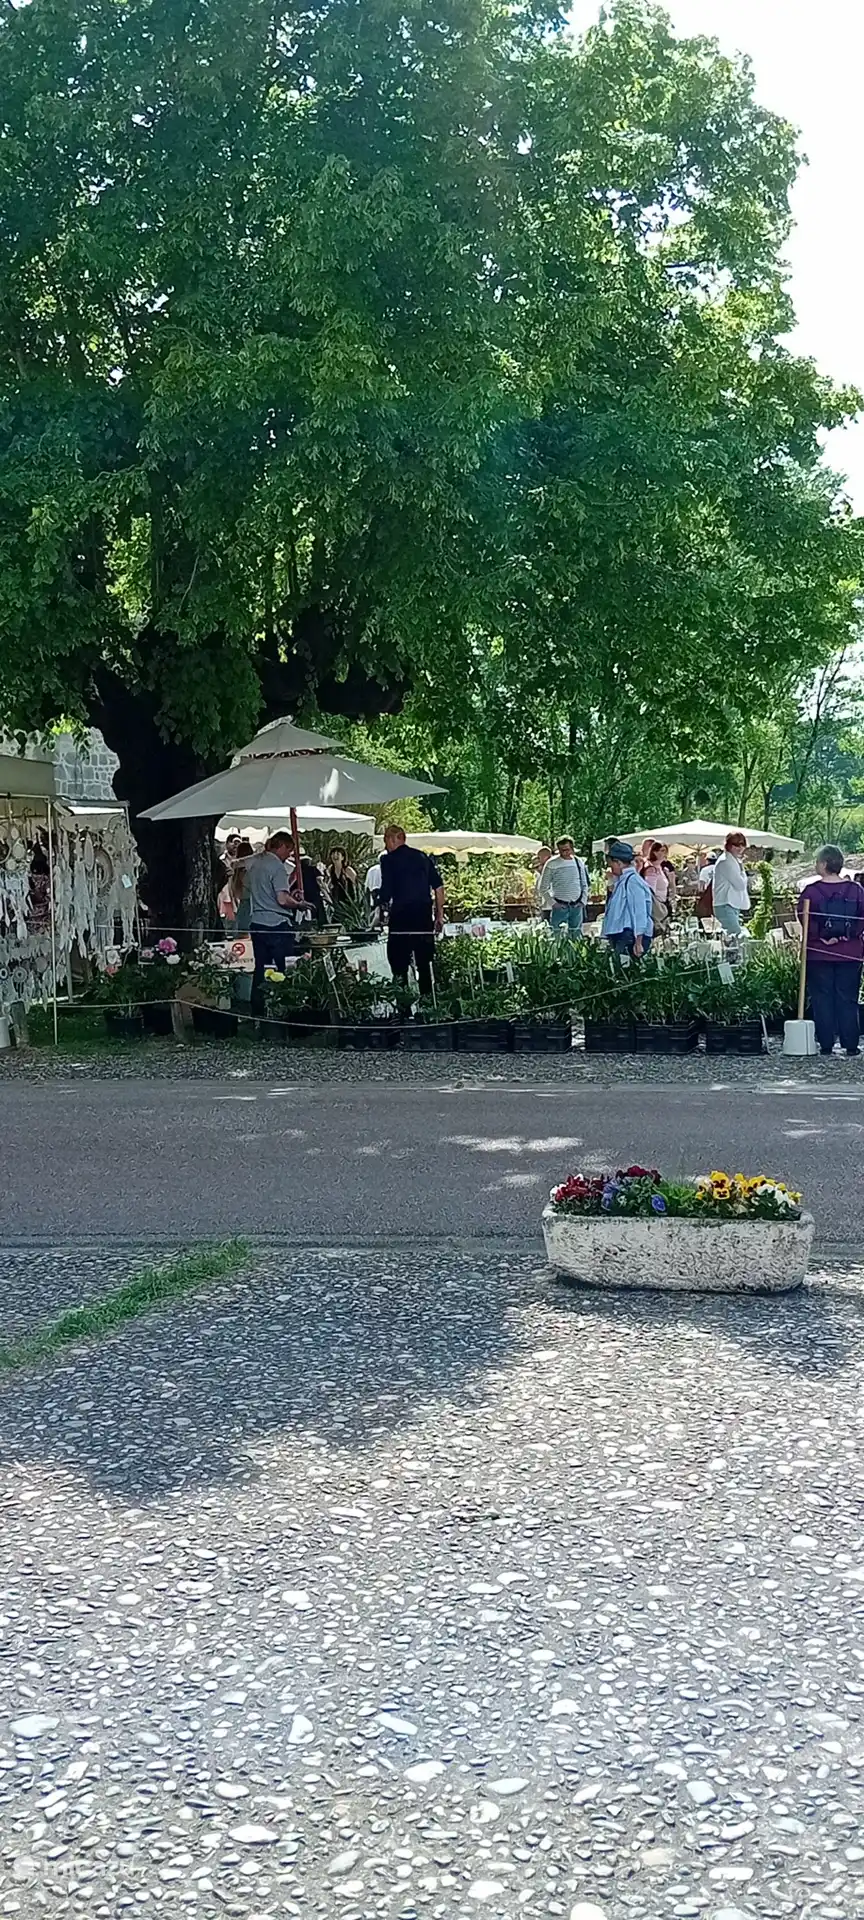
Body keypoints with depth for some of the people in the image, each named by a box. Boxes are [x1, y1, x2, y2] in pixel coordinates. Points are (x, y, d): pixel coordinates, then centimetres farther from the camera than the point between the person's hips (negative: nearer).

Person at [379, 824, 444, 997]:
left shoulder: (388, 860, -2)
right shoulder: (423, 857, 13)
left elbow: (386, 891, -8)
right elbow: (438, 886, 11)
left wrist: (384, 905, 12)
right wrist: (440, 914, 14)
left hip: (401, 915, -5)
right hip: (424, 915, 5)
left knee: (398, 963, 1)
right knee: (424, 962, 10)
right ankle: (427, 997, 10)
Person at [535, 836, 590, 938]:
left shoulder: (579, 862, 7)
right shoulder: (552, 864, -5)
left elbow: (585, 885, 17)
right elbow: (542, 888, -1)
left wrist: (583, 901, 5)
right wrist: (552, 903, -8)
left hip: (577, 906, 4)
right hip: (560, 906, -4)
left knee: (576, 936, 8)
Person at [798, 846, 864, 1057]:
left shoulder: (811, 891, -8)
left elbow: (805, 919, -11)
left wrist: (821, 938, -5)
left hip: (819, 954, -2)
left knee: (822, 999, 6)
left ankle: (826, 1045, 4)